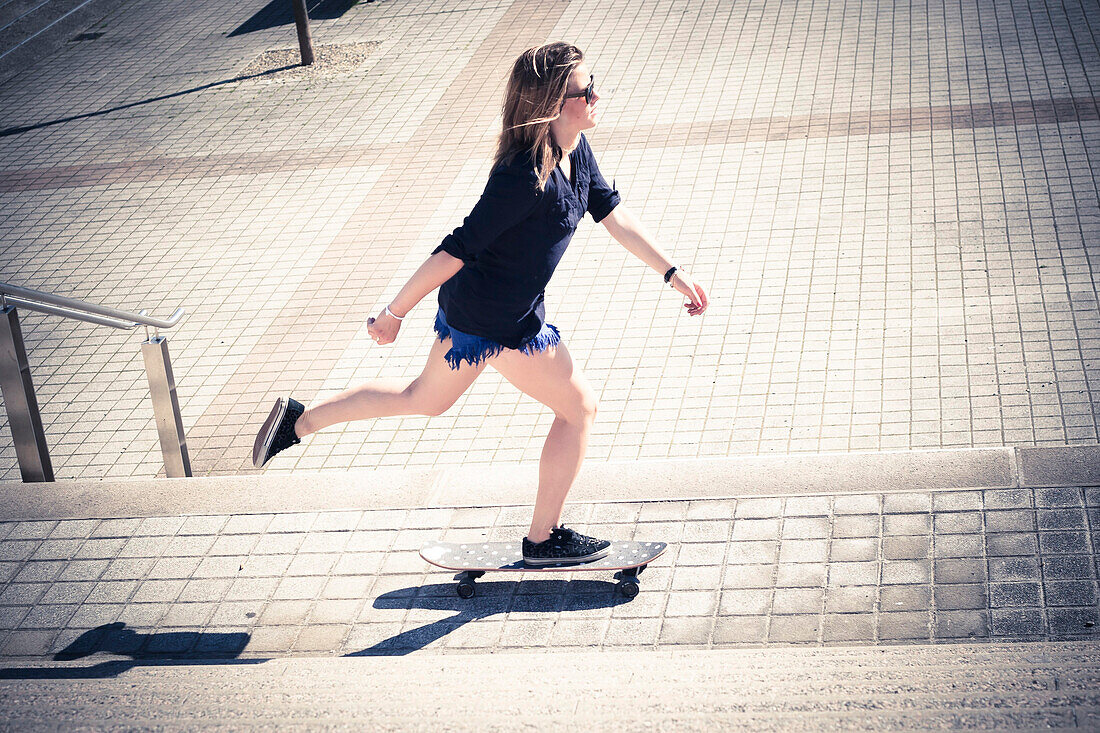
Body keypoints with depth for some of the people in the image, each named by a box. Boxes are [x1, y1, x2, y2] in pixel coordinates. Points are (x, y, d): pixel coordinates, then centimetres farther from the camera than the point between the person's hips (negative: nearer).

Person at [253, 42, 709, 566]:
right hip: (502, 323, -10)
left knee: (425, 399, 26)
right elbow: (458, 249, -26)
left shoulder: (576, 151, -1)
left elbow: (614, 216, 11)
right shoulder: (526, 178, -30)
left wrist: (672, 273, 11)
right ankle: (543, 539, 19)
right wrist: (395, 314, -20)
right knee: (578, 408, 6)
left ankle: (299, 421, 32)